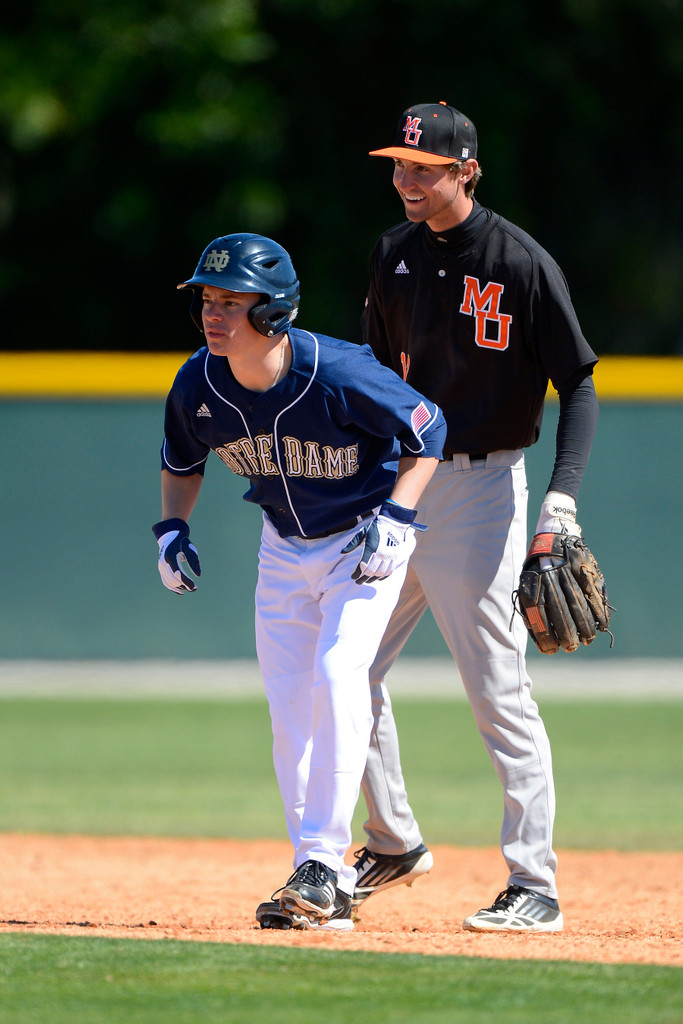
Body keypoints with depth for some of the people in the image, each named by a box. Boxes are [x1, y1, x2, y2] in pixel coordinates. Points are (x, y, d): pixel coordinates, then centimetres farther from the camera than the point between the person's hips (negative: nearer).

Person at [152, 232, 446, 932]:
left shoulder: (340, 375, -30)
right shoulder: (198, 385, -15)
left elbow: (428, 428, -15)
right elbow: (181, 460, 8)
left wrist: (394, 519, -23)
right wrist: (172, 527, -7)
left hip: (364, 544, -6)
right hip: (283, 548, 6)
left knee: (337, 675, -24)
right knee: (287, 709, 3)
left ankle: (323, 863, -20)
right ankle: (324, 886, 12)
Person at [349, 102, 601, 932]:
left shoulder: (522, 264, -12)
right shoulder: (394, 254, 8)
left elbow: (578, 386, -11)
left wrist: (563, 497, -21)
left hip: (480, 489, -7)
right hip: (394, 487, 7)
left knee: (499, 692, -8)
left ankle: (535, 887, -4)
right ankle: (392, 844, 27)